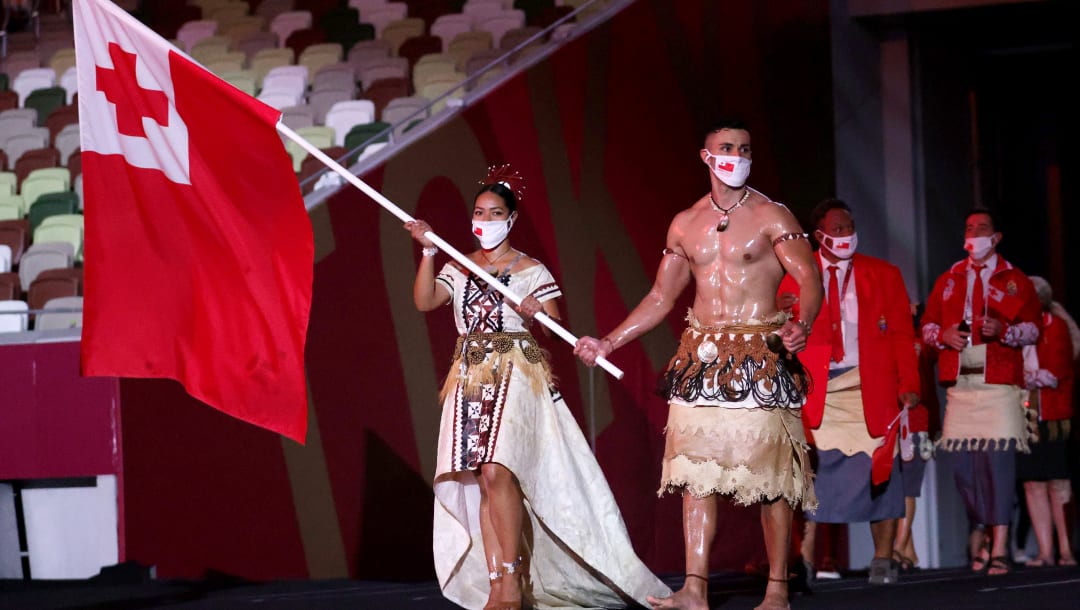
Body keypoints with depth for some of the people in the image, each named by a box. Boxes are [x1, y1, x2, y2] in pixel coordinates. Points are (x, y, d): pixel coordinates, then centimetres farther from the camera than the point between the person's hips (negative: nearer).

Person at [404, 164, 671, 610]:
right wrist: (428, 252, -10)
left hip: (516, 376, -4)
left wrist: (537, 316, -22)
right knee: (481, 481, -2)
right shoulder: (458, 268, 14)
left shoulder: (531, 271, 4)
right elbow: (424, 301, -1)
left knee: (496, 472, -19)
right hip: (471, 378, 4)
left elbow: (556, 329, 0)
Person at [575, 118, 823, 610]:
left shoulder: (771, 217, 0)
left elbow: (809, 279, -11)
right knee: (696, 471, -3)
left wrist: (802, 324, -32)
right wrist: (609, 343, 16)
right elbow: (661, 297, 20)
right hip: (701, 356, 4)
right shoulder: (684, 225, 13)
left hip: (759, 354, -4)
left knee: (770, 475, -4)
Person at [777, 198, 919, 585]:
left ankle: (883, 561, 3)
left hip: (870, 387, 0)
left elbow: (902, 334, 5)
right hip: (817, 389, 0)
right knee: (811, 471, -6)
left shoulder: (884, 275, 11)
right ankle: (803, 560, -3)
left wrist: (908, 385, -5)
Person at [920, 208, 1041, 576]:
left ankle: (999, 549, -14)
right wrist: (943, 335, -3)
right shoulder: (948, 281, 19)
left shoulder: (1015, 281, 10)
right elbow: (927, 327, 20)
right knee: (961, 460, -1)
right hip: (959, 384, 4)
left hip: (1000, 383, -4)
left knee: (998, 458, -12)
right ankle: (980, 533, 18)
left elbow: (1032, 329, 6)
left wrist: (1003, 330, -13)